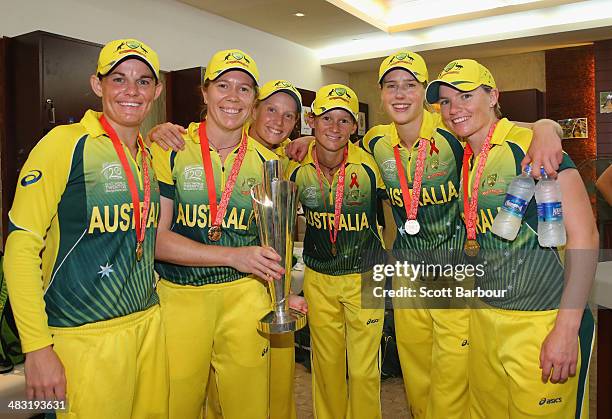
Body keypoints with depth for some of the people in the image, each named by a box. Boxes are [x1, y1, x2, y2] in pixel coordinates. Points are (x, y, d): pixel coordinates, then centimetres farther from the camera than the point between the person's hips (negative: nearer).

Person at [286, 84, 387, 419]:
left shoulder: (367, 166, -15)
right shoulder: (298, 170, -10)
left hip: (365, 278, -2)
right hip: (318, 280, 2)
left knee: (363, 369, 6)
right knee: (326, 365, 16)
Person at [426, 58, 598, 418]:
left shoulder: (530, 145, -13)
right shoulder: (463, 160, 8)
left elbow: (585, 235, -16)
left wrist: (566, 329, -18)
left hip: (543, 322, -6)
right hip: (485, 318, 7)